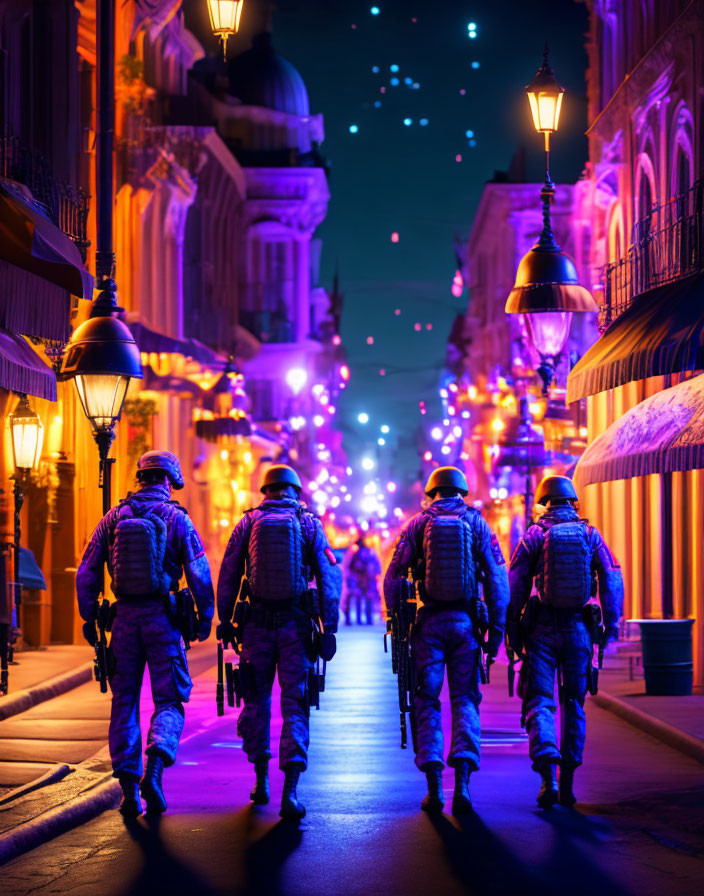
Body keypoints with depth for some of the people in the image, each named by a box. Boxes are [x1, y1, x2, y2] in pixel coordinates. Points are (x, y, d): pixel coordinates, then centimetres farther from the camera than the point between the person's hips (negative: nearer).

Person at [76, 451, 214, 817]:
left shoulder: (113, 518, 5)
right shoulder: (176, 517, -3)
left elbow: (87, 574, 4)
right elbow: (199, 573, -7)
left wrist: (89, 619, 12)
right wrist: (205, 616, 4)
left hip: (124, 617, 2)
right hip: (162, 617, -2)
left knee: (125, 701, 11)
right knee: (169, 700, 5)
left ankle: (129, 788, 6)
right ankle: (154, 769, -20)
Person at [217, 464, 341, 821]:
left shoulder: (248, 522, 5)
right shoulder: (309, 523, 3)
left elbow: (227, 576, 3)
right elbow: (329, 577, -2)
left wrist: (225, 621, 9)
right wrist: (329, 629, 1)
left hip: (257, 623, 1)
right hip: (296, 623, -1)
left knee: (257, 700, 16)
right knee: (295, 704, 0)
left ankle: (261, 780, 23)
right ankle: (290, 791, -12)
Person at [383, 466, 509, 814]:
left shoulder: (418, 523, 3)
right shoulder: (477, 524, 4)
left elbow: (392, 578, -1)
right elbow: (498, 579, -1)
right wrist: (496, 629, 2)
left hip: (429, 622, 0)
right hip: (465, 622, 1)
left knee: (427, 701, 6)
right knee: (465, 701, 6)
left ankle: (434, 787, -2)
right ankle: (462, 783, -8)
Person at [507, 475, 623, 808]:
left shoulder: (533, 535, -1)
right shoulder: (591, 535, 5)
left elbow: (515, 586, -6)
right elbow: (612, 580, -2)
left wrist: (512, 631, -1)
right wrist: (611, 625, 0)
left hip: (542, 630, -2)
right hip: (578, 630, 2)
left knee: (539, 702, 1)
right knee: (573, 705, 12)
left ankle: (548, 776, -20)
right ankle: (567, 783, 12)